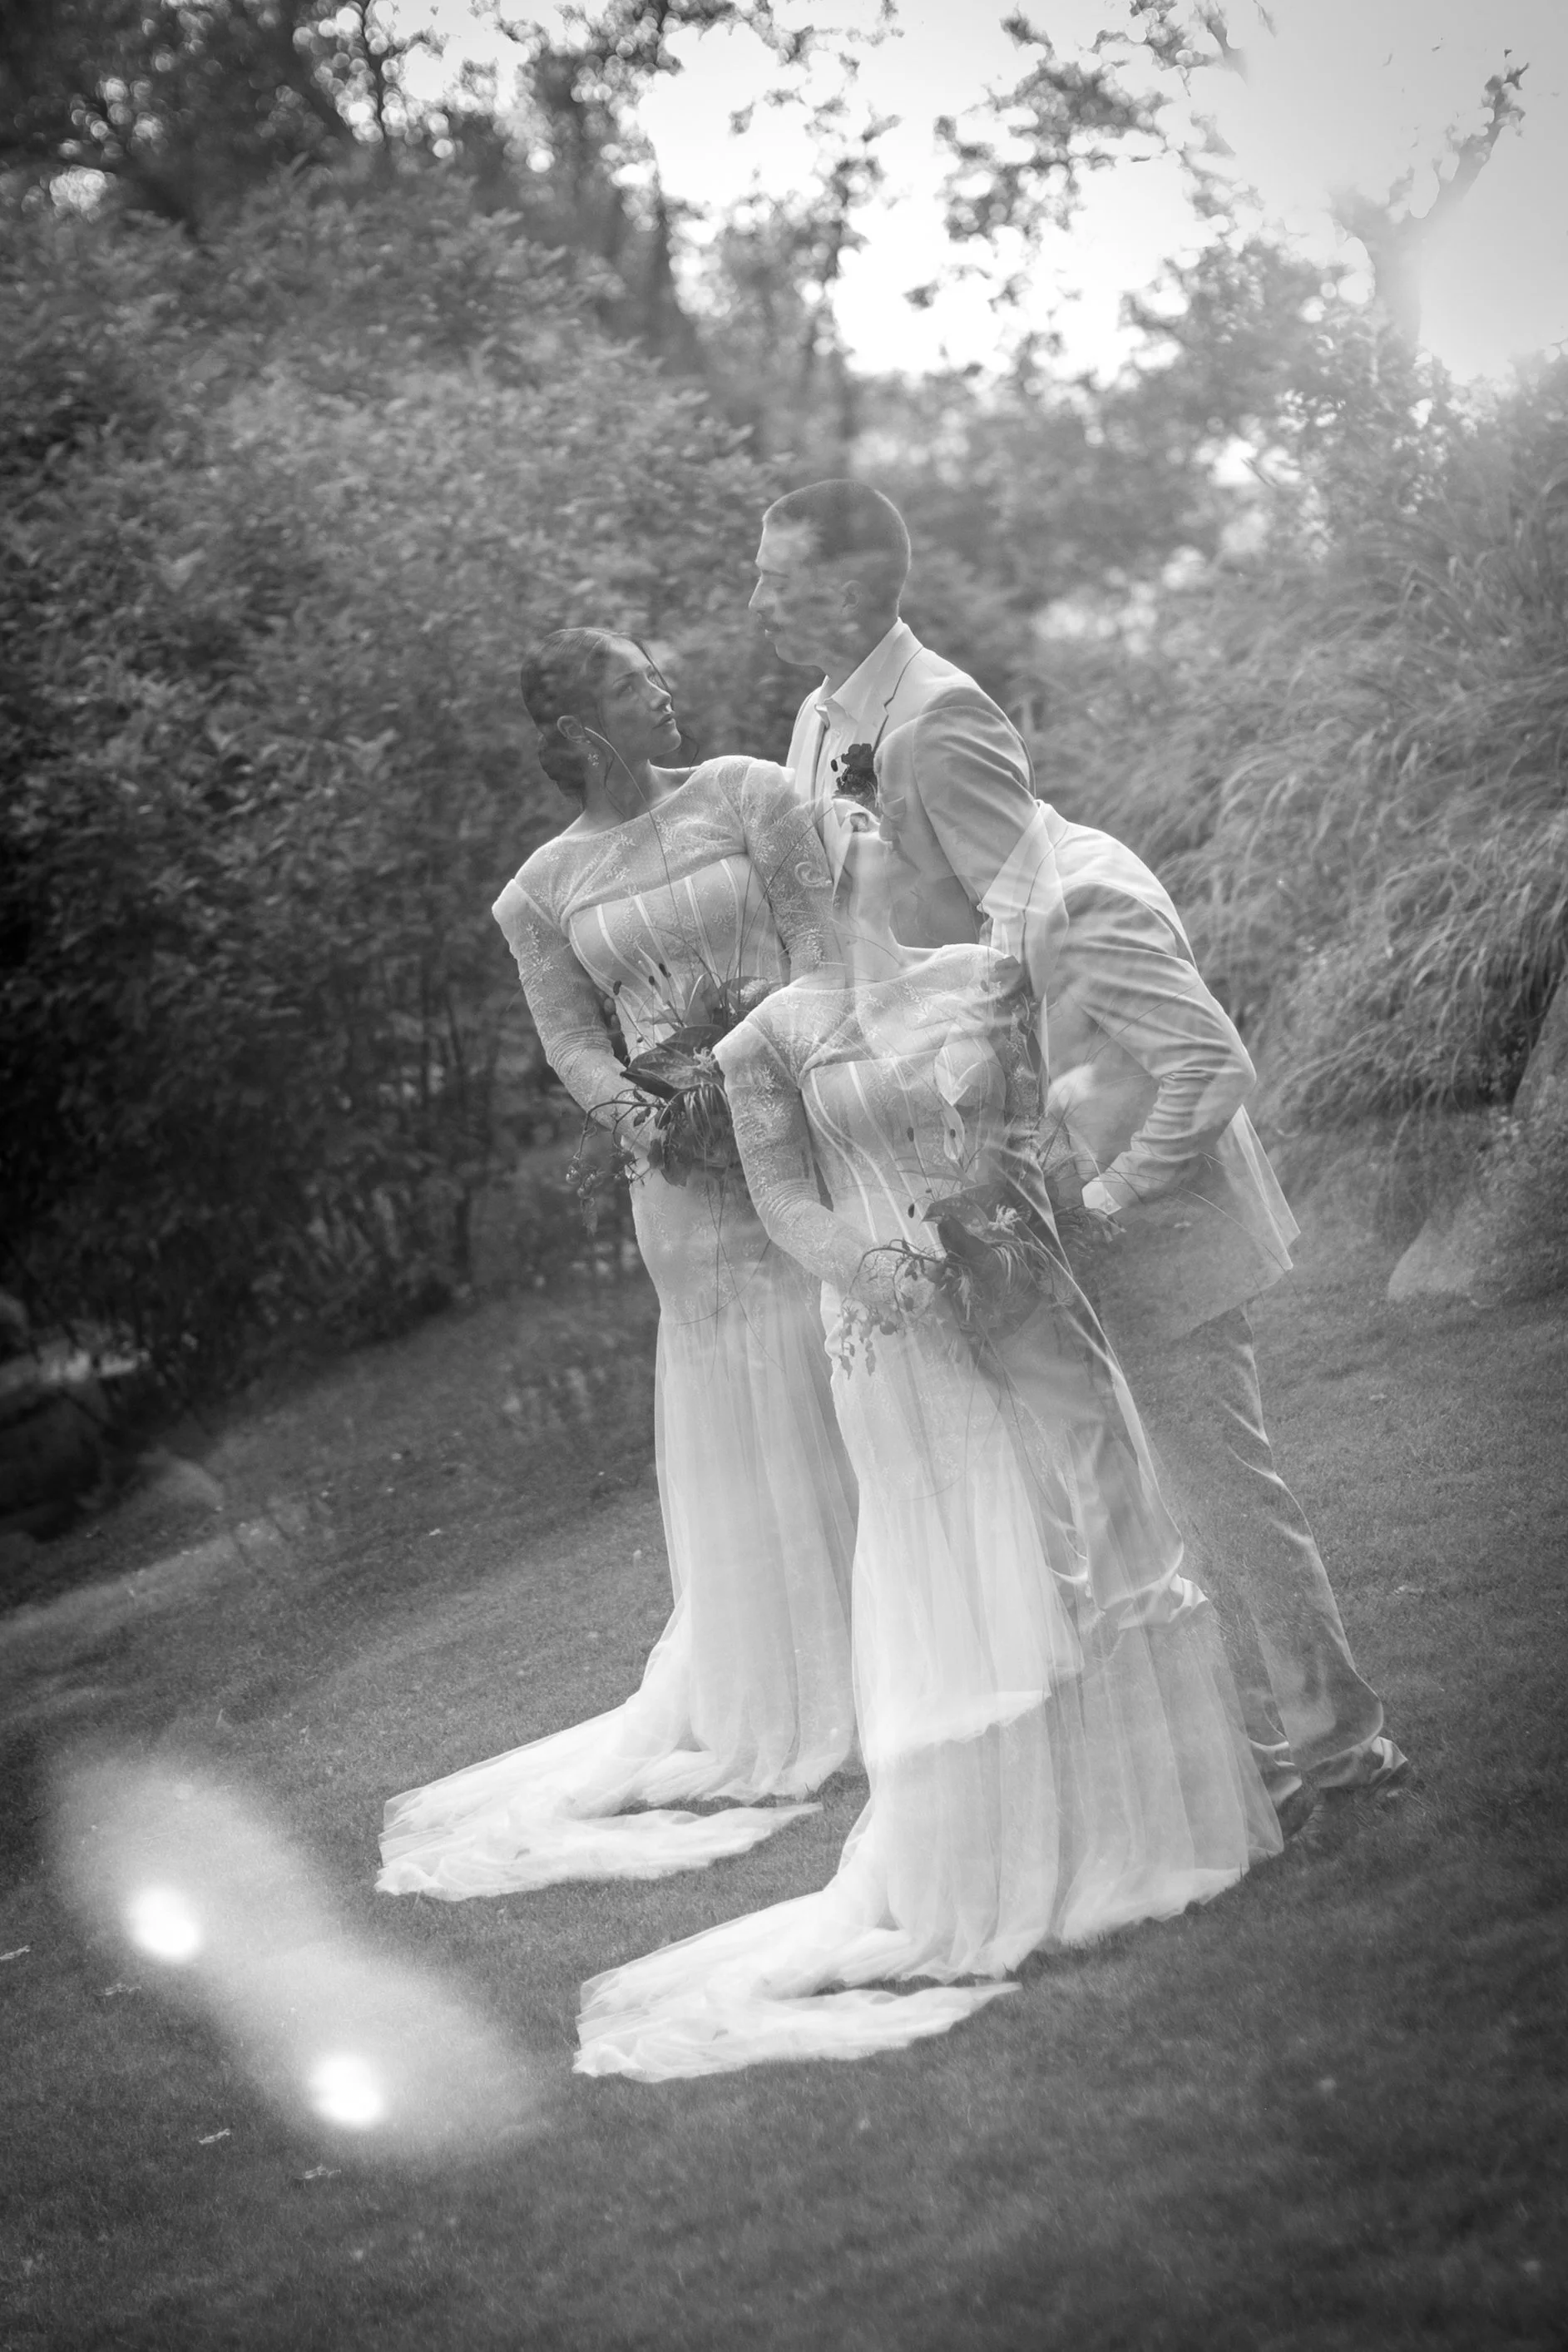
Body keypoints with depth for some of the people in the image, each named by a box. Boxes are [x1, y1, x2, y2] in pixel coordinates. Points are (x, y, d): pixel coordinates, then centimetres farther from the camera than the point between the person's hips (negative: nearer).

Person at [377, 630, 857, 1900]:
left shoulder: (747, 796, 0)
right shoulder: (545, 889, 4)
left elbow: (822, 949, -4)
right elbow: (573, 1035, 6)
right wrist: (625, 1109, -15)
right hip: (691, 1179, 1)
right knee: (731, 1420, 8)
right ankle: (782, 1689, 21)